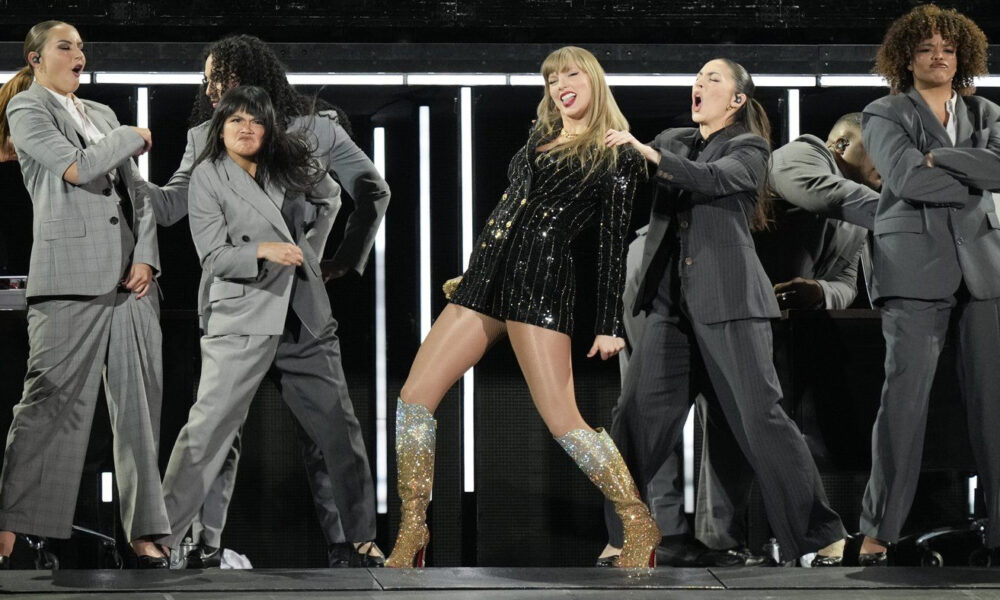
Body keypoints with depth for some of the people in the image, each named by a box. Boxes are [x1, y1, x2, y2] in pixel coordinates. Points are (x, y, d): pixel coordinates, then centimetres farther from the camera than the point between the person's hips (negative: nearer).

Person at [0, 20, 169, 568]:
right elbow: (78, 168, -12)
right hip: (70, 275, -6)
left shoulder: (102, 114, 22)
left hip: (130, 277, 7)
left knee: (140, 405, 3)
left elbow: (136, 193, 18)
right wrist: (133, 138, 2)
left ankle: (144, 530, 5)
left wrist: (146, 256, 3)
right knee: (50, 404, -9)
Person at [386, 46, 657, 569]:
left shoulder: (617, 156, 2)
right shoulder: (539, 138, 20)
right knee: (414, 397, -2)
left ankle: (640, 527, -1)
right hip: (486, 274, 7)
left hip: (540, 281, -7)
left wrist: (610, 326, -4)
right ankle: (412, 533, 4)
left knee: (561, 419, -13)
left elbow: (612, 242, -1)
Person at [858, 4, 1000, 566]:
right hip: (917, 267, -4)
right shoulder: (885, 115, 7)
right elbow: (906, 177, -10)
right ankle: (880, 529, -7)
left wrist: (940, 158, -8)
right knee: (905, 393, -9)